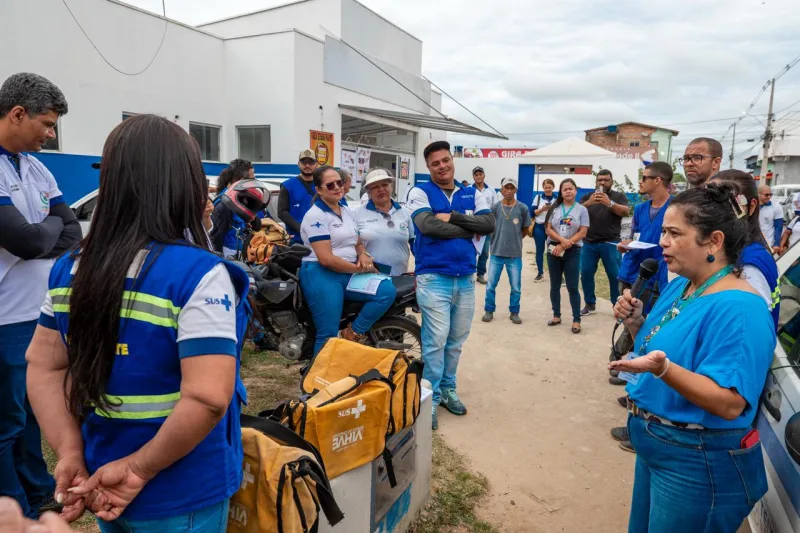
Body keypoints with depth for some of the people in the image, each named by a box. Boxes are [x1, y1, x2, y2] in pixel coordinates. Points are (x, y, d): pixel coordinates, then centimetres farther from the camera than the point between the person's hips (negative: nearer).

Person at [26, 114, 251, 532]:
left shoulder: (70, 269, -1)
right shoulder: (198, 275, -23)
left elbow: (43, 365, 4)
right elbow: (207, 398, -29)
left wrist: (70, 453, 1)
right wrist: (141, 468, -16)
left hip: (105, 484, 6)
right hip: (179, 498, -5)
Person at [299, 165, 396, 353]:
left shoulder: (348, 213, 14)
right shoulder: (315, 215, -11)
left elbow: (358, 243, 22)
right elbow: (326, 259, -18)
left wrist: (363, 255, -3)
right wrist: (360, 269, -12)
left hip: (349, 274, 7)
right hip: (322, 275, -7)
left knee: (387, 290, -16)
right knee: (328, 337, -8)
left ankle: (352, 334, -7)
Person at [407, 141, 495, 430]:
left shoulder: (472, 194, 11)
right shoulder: (420, 192, -1)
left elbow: (489, 224, -4)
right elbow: (429, 226, -18)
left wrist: (453, 217, -13)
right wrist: (469, 230, -8)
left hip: (466, 278, 5)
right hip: (434, 277, -4)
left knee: (456, 340, 14)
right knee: (436, 340, -5)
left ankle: (447, 389, 30)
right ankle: (429, 398, 10)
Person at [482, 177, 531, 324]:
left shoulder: (522, 208, -5)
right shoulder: (495, 208, -5)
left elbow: (525, 230, 7)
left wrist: (514, 239, 10)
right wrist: (500, 238, 11)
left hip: (515, 255, 0)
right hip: (496, 253, 0)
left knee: (516, 287, 8)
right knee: (490, 285, 7)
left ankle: (514, 312, 25)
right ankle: (489, 310, 24)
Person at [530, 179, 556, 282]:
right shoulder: (538, 197, 2)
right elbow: (532, 212, -2)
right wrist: (542, 209, -18)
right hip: (539, 227, 1)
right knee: (539, 250, 8)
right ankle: (540, 273, 18)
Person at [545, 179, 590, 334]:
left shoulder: (582, 210, 0)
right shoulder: (555, 208, 5)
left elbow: (582, 233, -6)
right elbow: (548, 229, -1)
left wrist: (564, 245, -13)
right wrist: (562, 240, -18)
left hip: (572, 252, -3)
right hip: (554, 250, 3)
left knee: (572, 287, -3)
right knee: (555, 286, 10)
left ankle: (576, 320, 4)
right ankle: (556, 316, 21)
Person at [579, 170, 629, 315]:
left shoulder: (619, 196, 6)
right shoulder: (587, 197, 12)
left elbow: (626, 211, -11)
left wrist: (610, 203, -29)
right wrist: (588, 203, -24)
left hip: (610, 243, -2)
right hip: (589, 243, 2)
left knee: (615, 275, -3)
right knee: (586, 274, 2)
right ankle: (590, 304, 13)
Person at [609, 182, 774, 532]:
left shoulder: (738, 309, -25)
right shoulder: (679, 285, 3)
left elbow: (730, 404, -29)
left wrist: (663, 368, -40)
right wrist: (636, 323, -4)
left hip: (699, 466, -9)